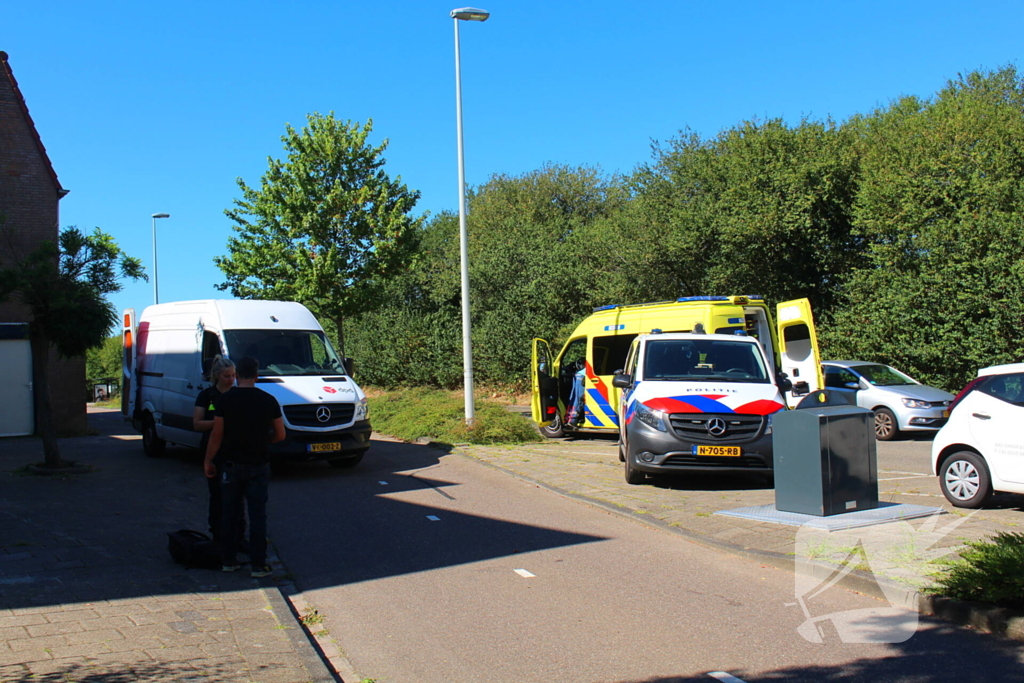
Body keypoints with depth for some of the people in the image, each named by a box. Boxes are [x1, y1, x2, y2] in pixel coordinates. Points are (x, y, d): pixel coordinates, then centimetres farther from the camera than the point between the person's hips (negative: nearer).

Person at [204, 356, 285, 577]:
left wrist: (208, 461, 7)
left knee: (229, 513, 12)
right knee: (257, 515, 4)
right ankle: (258, 565, 4)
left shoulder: (225, 400, -6)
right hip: (259, 466, 0)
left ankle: (228, 561, 19)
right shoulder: (268, 400, -3)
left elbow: (216, 435, -5)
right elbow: (280, 435, 2)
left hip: (231, 465, 0)